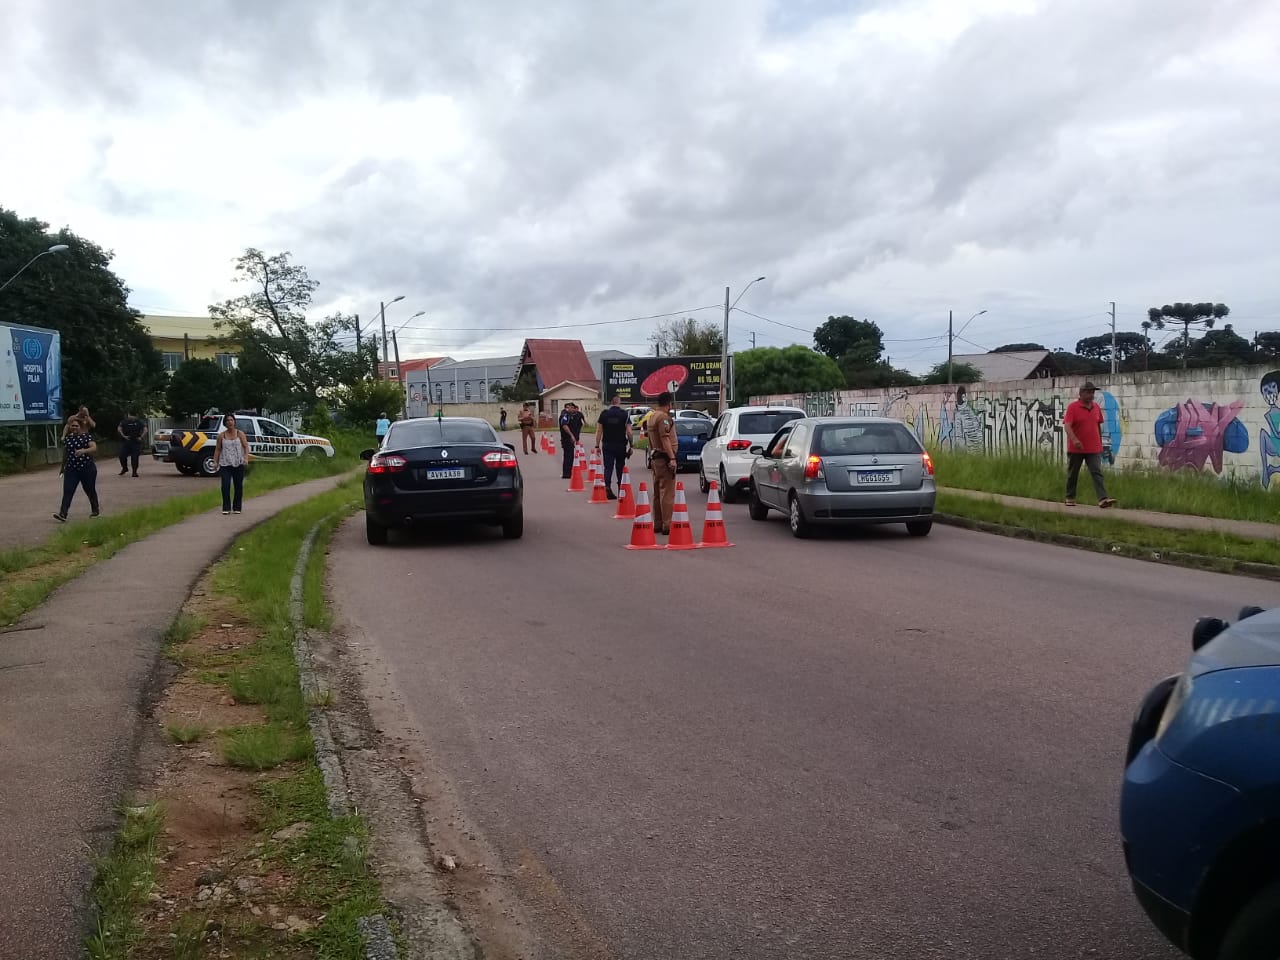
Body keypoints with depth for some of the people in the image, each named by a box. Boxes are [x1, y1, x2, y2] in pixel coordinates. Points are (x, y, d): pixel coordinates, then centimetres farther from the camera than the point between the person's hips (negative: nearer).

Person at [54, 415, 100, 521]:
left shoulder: (86, 436, -4)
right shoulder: (67, 438, 9)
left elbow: (94, 448, -18)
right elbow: (65, 453, 21)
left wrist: (84, 451, -36)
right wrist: (63, 466, 26)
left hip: (87, 469, -3)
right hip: (71, 469, 3)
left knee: (90, 490, 11)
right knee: (67, 491, -10)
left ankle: (95, 511, 30)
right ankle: (62, 513, -18)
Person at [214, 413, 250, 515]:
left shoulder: (240, 433, 5)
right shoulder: (221, 436, 7)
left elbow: (246, 446, -1)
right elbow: (217, 450, 10)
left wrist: (246, 458, -16)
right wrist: (215, 462, 2)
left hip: (238, 464, 0)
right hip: (225, 464, 0)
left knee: (238, 486, 4)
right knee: (225, 486, -10)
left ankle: (237, 507, 14)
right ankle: (226, 508, -5)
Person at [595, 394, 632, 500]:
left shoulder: (604, 413, 2)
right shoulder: (624, 414, -2)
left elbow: (599, 431, 1)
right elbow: (629, 432, -6)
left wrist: (597, 445, 6)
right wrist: (630, 446, 1)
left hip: (607, 445, 1)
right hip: (621, 445, -1)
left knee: (608, 467, 2)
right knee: (620, 468, 11)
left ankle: (607, 488, -14)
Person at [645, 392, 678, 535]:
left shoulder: (651, 416, 16)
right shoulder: (663, 417, -14)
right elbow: (665, 439, -22)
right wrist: (672, 458, -25)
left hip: (655, 457, 10)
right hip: (664, 458, -10)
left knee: (657, 493, 14)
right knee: (667, 493, -8)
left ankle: (657, 524, 19)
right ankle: (666, 525, -10)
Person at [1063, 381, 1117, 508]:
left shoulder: (1096, 407, 9)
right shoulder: (1072, 407, -8)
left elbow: (1098, 426, 19)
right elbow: (1067, 426, -19)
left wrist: (1100, 443, 21)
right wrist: (1074, 439, -35)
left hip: (1094, 449, 3)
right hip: (1076, 449, -3)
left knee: (1097, 473, -9)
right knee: (1072, 474, 9)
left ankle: (1103, 499, -19)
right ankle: (1070, 498, 23)